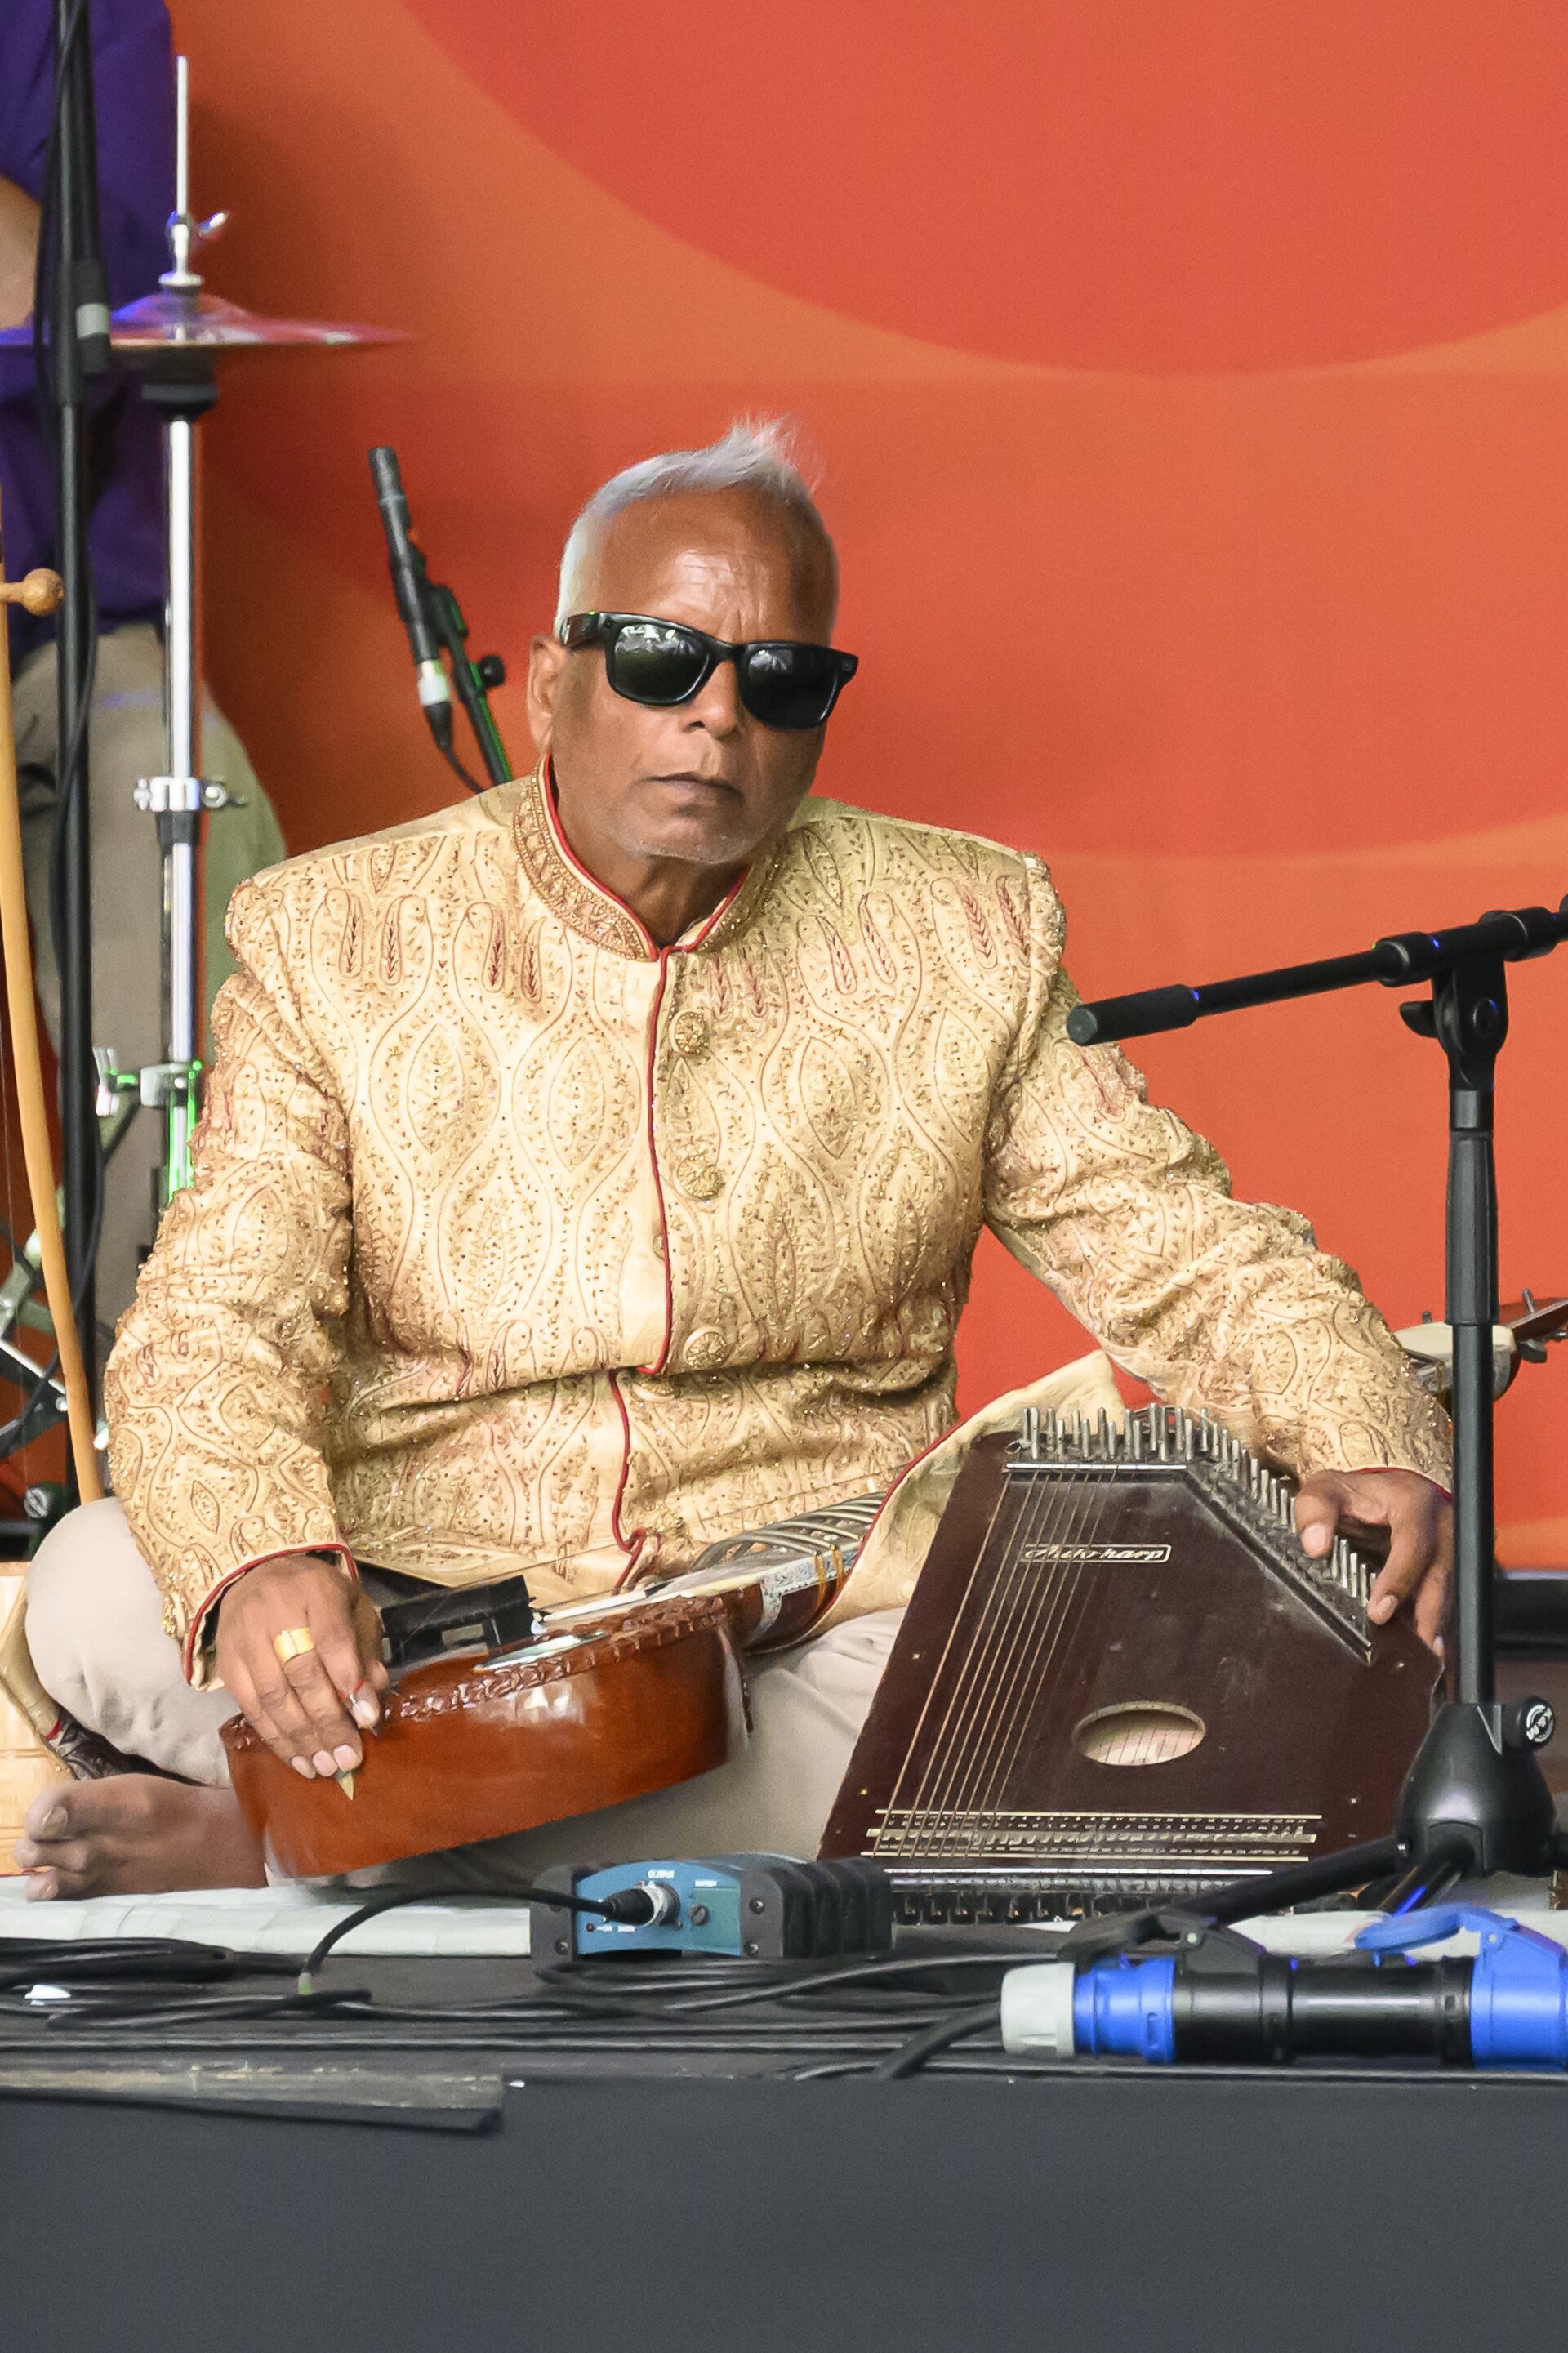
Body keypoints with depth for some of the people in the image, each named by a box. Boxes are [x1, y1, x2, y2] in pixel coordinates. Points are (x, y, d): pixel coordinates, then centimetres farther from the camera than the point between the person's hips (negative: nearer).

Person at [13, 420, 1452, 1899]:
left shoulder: (963, 941, 7)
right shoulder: (333, 944, 2)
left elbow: (1179, 1253, 8)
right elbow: (215, 1328, -7)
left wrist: (1365, 1439, -14)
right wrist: (255, 1562, -30)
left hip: (808, 1637, 1)